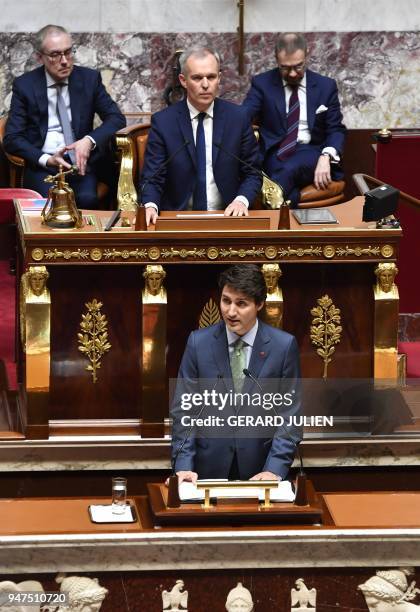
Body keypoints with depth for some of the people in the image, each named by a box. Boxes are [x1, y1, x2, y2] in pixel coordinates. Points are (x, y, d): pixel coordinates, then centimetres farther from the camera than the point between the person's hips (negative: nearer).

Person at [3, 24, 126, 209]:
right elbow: (12, 138, 0)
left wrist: (90, 140, -16)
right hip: (41, 164, -1)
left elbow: (116, 118, 5)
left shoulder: (89, 78, 5)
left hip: (81, 161, 1)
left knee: (87, 198, -30)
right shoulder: (24, 85, 1)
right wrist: (46, 159, -18)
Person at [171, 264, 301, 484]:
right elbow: (183, 409, 0)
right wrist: (183, 465, -10)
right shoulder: (198, 342, -1)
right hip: (209, 469, 1)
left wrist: (275, 469, -13)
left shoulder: (284, 345, -4)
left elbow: (289, 414, -3)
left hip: (260, 470, -1)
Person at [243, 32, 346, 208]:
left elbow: (336, 130, 8)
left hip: (310, 152, 1)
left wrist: (326, 156, -15)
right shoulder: (262, 83, 6)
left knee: (289, 169, -37)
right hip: (275, 154, -1)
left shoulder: (326, 86, 8)